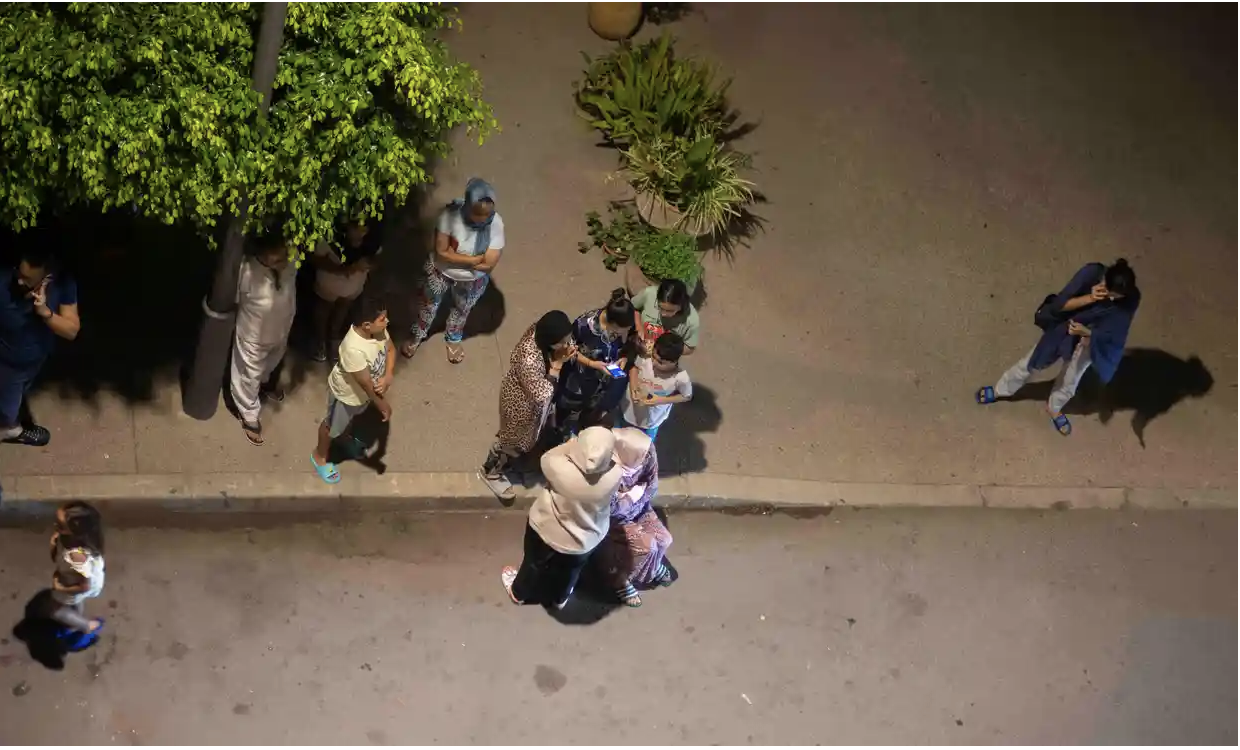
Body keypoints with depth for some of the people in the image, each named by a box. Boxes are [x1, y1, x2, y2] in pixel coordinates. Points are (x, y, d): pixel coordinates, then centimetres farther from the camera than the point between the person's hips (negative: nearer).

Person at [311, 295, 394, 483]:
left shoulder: (378, 329, -25)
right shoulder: (353, 348, -47)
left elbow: (390, 350, -7)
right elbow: (366, 383, -35)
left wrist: (387, 377, -24)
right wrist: (382, 405, -21)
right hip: (347, 393, -6)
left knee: (351, 417, 37)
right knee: (333, 425, 24)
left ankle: (345, 436, 68)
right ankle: (319, 456, 52)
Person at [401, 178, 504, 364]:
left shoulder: (496, 225, -31)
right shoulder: (451, 213, -33)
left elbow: (488, 264, -27)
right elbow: (441, 252, -29)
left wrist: (454, 255, -23)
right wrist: (473, 259, -31)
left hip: (472, 280, 1)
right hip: (441, 272, -1)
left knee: (461, 310, 29)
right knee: (430, 304, 27)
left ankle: (453, 339, 60)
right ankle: (418, 336, 56)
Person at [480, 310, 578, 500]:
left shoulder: (541, 331, -24)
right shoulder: (529, 359, -46)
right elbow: (541, 395, -35)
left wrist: (567, 355, -26)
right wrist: (557, 365, -37)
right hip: (521, 403, -7)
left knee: (526, 435, 34)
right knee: (514, 439, 20)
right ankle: (491, 472, 49)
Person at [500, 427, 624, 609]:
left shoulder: (560, 469, -40)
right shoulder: (615, 474, -34)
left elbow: (548, 458, -15)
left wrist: (574, 444, -9)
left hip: (549, 532, -1)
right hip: (587, 540, 2)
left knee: (535, 563, 32)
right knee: (570, 569, 34)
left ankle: (519, 592, 59)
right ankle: (560, 598, 62)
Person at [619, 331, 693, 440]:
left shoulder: (681, 378, -34)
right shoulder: (645, 357, -31)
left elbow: (687, 396, -13)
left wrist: (661, 400, -25)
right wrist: (633, 388, -23)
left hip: (651, 422, -2)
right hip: (628, 411, 2)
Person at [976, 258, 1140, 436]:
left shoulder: (1131, 298, -31)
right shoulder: (1091, 273, -34)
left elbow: (1114, 333, -22)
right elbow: (1059, 305, -28)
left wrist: (1086, 332, -40)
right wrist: (1089, 298, -43)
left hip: (1091, 338, 1)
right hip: (1063, 327, -1)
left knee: (1070, 379, 19)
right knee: (1034, 361, 17)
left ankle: (1054, 408, 51)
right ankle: (1000, 390, 43)